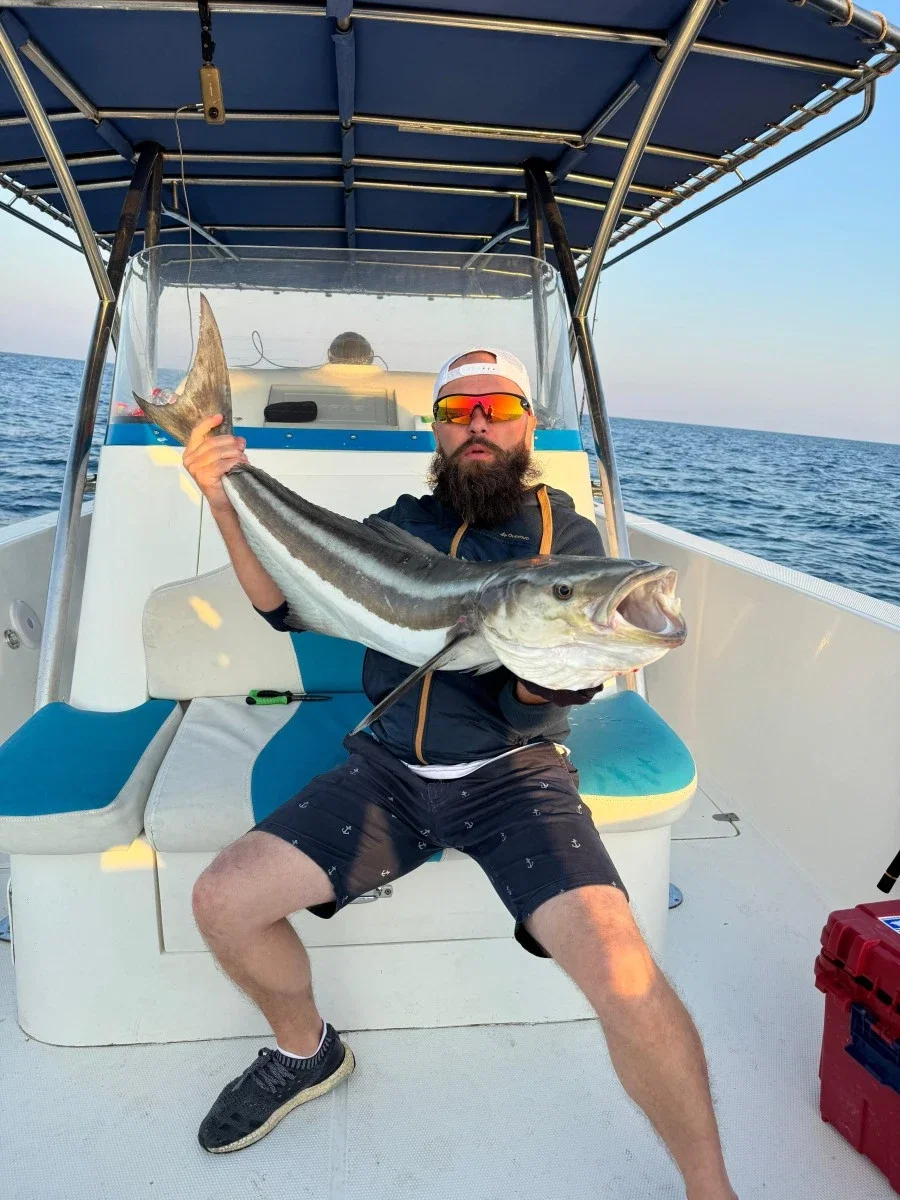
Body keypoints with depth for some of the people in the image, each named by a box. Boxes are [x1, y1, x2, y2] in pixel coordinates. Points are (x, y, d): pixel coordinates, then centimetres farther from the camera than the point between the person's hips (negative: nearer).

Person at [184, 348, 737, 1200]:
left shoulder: (566, 533, 3)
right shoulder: (399, 524, 12)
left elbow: (536, 699, -7)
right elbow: (288, 604, 6)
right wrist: (226, 504, -7)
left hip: (511, 772, -3)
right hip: (389, 766, 4)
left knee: (621, 974, -25)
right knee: (222, 901, -9)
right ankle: (305, 1050, 22)